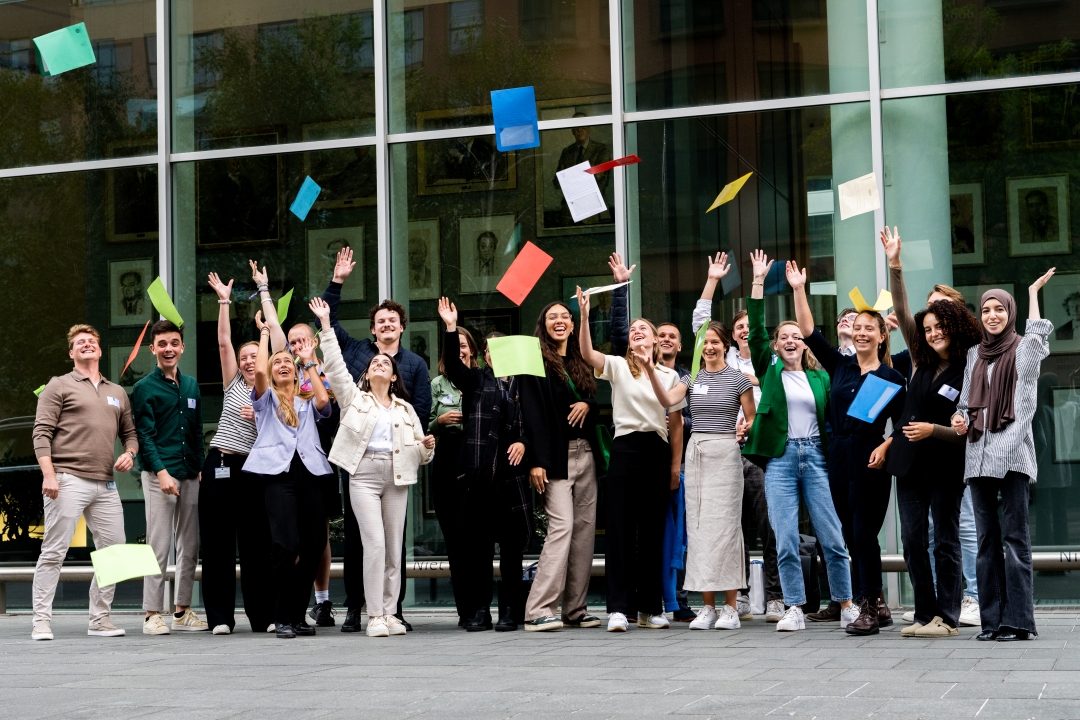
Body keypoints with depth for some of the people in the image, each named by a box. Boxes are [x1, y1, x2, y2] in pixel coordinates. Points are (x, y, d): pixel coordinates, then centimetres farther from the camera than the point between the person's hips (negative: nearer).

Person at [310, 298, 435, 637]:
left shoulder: (404, 408, 21)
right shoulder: (354, 398, 14)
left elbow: (417, 449, 21)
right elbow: (334, 366, 4)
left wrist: (426, 446, -3)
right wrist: (326, 325, 1)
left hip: (397, 476, 3)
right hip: (364, 472, -3)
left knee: (394, 546, 1)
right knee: (375, 542, -14)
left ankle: (390, 612, 6)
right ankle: (374, 616, -11)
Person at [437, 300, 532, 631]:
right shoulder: (475, 379, 12)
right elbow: (452, 365, -6)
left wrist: (524, 442, -6)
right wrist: (451, 329, -18)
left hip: (513, 473, 0)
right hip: (480, 472, 0)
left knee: (512, 544, 2)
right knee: (477, 544, 0)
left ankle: (510, 610, 9)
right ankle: (479, 610, 6)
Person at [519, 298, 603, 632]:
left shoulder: (582, 363, 17)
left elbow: (599, 400, 25)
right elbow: (531, 413, -10)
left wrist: (588, 404, 0)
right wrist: (537, 460, -19)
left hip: (585, 453, 7)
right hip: (557, 455, -7)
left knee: (585, 528, 3)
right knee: (562, 525, -15)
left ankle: (575, 608, 8)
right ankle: (539, 611, -14)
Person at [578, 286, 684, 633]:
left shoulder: (669, 376, 11)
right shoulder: (618, 367, 6)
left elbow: (676, 424, 13)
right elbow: (587, 353, -13)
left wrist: (676, 464, 8)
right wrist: (584, 314, -23)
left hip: (658, 452, 2)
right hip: (626, 448, -2)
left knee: (652, 531, 6)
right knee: (620, 528, -6)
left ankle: (650, 607, 14)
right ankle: (618, 608, -7)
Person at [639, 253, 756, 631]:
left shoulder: (738, 378, 1)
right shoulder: (692, 378, 11)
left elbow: (752, 420, 5)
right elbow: (667, 400, -4)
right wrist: (650, 371, -15)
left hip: (725, 453, -4)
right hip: (696, 451, 4)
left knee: (725, 524, -5)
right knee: (698, 525, 2)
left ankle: (730, 607, -1)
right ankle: (708, 606, 7)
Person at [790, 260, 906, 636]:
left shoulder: (891, 377, -1)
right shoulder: (840, 366, 9)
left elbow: (901, 424, -1)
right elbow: (809, 333, 5)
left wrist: (885, 447, -17)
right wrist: (799, 290, 0)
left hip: (870, 461, -5)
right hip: (839, 457, 5)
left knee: (864, 534, -7)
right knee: (851, 536, 8)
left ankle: (868, 609, -2)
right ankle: (875, 608, 16)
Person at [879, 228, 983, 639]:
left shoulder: (968, 373, -6)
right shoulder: (922, 362, 7)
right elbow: (902, 313, 0)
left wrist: (934, 430, -19)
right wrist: (895, 266, -7)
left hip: (945, 466, -5)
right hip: (910, 463, 5)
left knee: (945, 542, 1)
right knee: (913, 541, 6)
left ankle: (946, 617, 5)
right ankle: (924, 615, 12)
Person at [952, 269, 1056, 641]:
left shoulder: (1024, 349, 3)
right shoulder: (975, 354, 18)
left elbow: (1039, 332, -20)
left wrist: (1033, 291, -9)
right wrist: (960, 419, 3)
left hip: (1012, 450, -5)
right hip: (978, 453, 5)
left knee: (1014, 536, -8)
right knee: (986, 538, 5)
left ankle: (1018, 620, -8)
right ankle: (992, 620, 7)